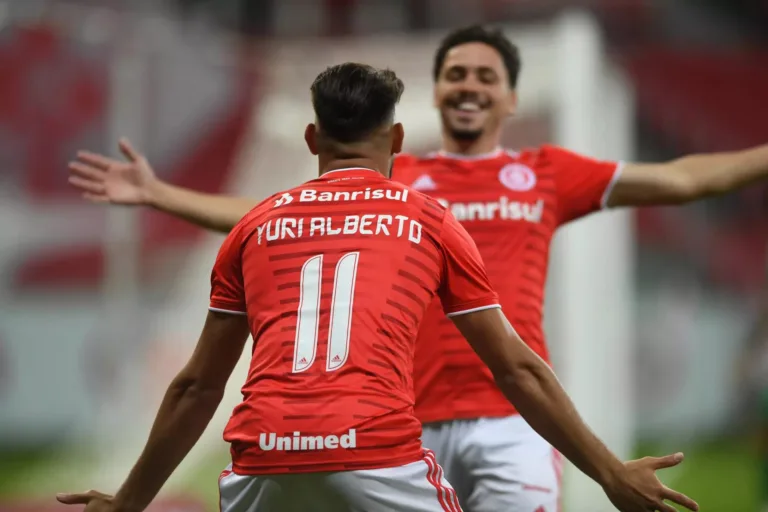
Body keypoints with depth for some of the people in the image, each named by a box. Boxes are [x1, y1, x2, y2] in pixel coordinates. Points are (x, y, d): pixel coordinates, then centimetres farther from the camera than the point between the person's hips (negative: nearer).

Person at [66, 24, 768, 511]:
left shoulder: (546, 173, 12)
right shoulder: (392, 180, 14)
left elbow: (682, 179, 11)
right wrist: (156, 192, 13)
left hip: (513, 418, -1)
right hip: (414, 424, 2)